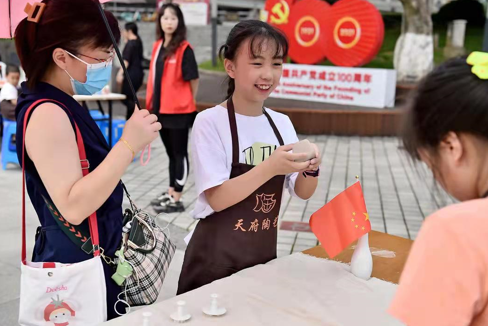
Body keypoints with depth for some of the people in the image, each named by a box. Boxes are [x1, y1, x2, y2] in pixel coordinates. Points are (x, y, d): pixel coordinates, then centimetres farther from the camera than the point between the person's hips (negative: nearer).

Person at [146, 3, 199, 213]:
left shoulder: (184, 48, -13)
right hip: (161, 109, 7)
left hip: (179, 110, -7)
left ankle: (176, 200, 10)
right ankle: (170, 193, 28)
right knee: (171, 153, 17)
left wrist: (187, 102, 1)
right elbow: (155, 77, 14)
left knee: (180, 154, 3)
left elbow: (193, 79, -10)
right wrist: (152, 103, 12)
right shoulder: (157, 46, 9)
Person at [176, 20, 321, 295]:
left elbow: (303, 193, 3)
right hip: (216, 259, -5)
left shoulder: (282, 123, 2)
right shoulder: (210, 122, -14)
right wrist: (270, 167, -31)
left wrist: (311, 169, -18)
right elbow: (217, 199, -20)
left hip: (265, 254, 5)